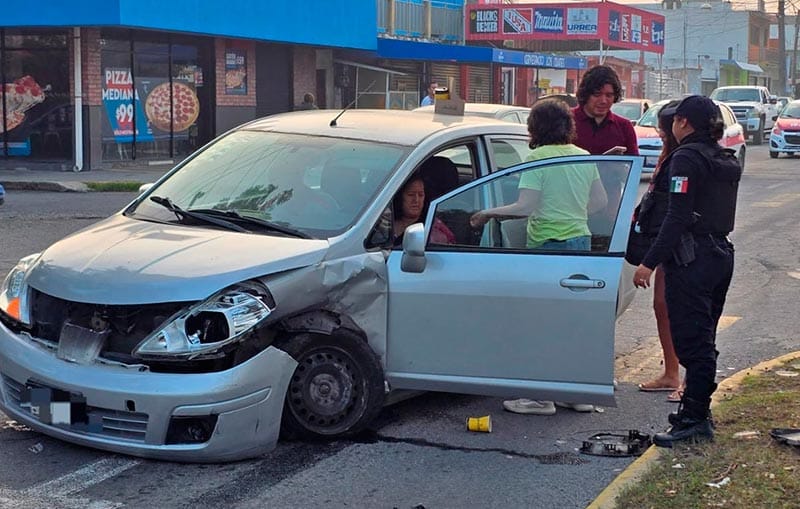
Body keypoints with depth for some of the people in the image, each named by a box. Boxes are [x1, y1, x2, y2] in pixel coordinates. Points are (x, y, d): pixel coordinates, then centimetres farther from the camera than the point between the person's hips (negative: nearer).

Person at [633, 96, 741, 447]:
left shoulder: (687, 158, -12)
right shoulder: (726, 161, 15)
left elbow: (678, 217, -19)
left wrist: (649, 262, -19)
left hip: (691, 259, -9)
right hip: (721, 254, 9)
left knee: (690, 340, -7)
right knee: (703, 340, 16)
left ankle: (694, 420, -5)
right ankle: (698, 411, 23)